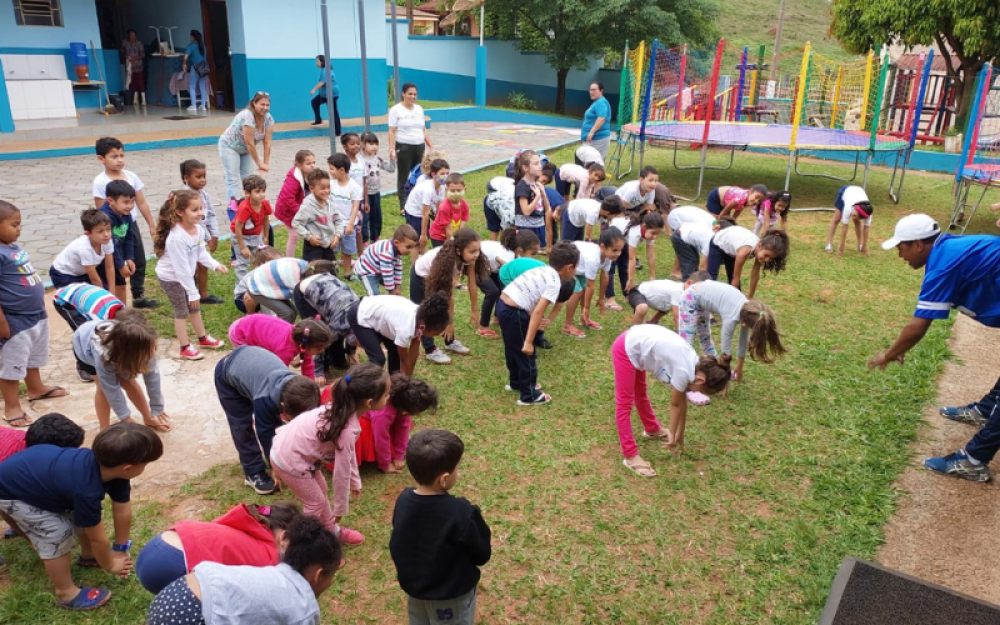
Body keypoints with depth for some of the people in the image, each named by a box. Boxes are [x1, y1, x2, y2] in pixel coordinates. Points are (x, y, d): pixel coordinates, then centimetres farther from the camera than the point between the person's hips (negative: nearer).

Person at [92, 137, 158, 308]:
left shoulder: (131, 176, 1)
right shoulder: (100, 182, -14)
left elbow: (141, 202, 6)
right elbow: (101, 212, -11)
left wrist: (152, 225, 8)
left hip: (132, 225, 6)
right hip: (113, 229, -6)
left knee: (138, 262, 15)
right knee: (116, 266, 3)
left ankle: (139, 297, 31)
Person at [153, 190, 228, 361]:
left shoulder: (198, 229, -12)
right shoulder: (176, 238, -35)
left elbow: (202, 253, 2)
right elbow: (181, 268, -31)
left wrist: (215, 265, -14)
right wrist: (193, 292, -26)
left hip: (186, 275, 8)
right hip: (171, 277, -8)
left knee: (195, 307, 19)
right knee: (182, 311, 1)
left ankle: (203, 338, 36)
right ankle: (185, 348, 14)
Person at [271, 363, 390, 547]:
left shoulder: (343, 409, -6)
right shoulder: (347, 429, -33)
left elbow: (348, 452, 9)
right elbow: (341, 472, -21)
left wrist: (355, 481, 20)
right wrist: (341, 508, -6)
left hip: (288, 446, 9)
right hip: (289, 461, -9)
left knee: (321, 490, 26)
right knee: (316, 503, 10)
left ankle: (333, 531, 47)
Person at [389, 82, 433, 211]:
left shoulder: (419, 109, 13)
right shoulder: (396, 109, -4)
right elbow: (392, 131, -8)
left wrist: (431, 146, 13)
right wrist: (391, 149, -19)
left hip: (419, 147, 5)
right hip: (404, 147, -5)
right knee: (403, 177, 1)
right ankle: (404, 206, 5)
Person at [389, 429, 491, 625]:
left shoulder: (403, 501, -16)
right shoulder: (462, 513, -33)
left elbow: (396, 547, 0)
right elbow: (482, 555, -17)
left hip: (413, 587, 5)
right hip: (452, 595, -5)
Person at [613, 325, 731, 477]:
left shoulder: (695, 364, 1)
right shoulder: (684, 371, -24)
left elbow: (682, 402, 10)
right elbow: (676, 404, -9)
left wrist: (679, 433, 17)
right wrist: (673, 434, 5)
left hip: (636, 341, 9)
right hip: (626, 349, -9)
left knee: (640, 393, 28)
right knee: (625, 403, -2)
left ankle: (652, 429, 48)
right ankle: (630, 456, 3)